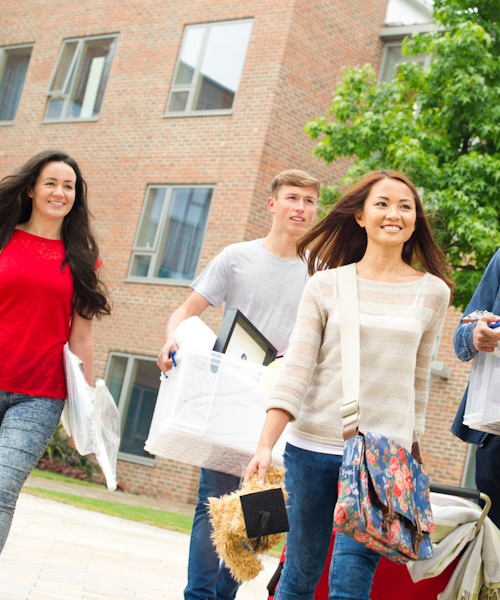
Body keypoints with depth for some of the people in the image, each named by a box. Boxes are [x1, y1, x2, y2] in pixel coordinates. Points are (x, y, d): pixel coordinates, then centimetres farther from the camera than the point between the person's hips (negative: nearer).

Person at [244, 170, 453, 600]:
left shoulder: (432, 292, 5)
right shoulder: (326, 285, 3)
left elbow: (419, 379, 13)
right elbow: (296, 368, -4)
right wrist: (265, 446, -13)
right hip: (313, 447, 0)